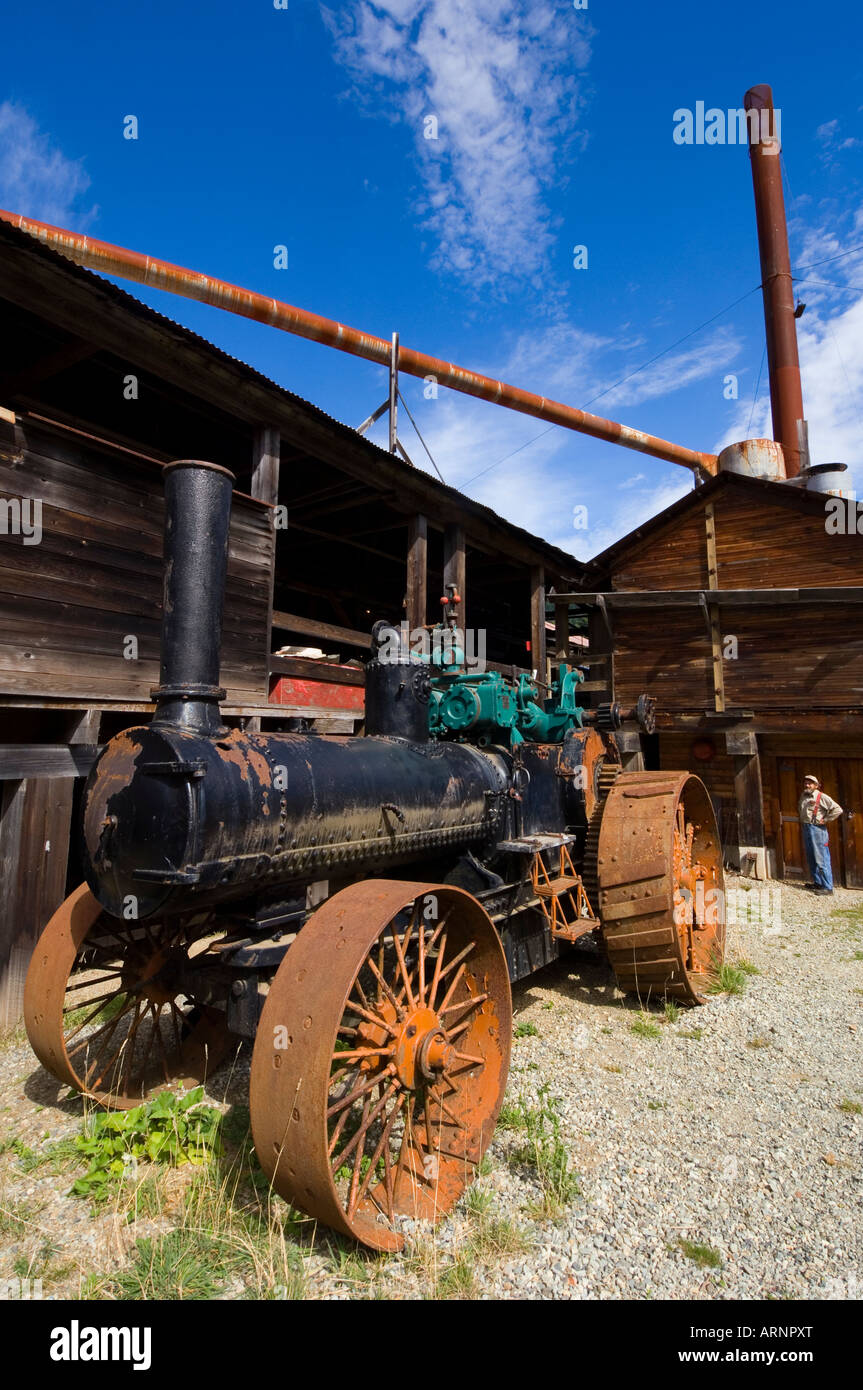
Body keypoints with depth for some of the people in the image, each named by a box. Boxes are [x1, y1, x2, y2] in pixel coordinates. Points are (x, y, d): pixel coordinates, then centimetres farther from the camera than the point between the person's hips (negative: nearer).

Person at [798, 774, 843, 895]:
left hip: (817, 829, -8)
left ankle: (828, 887, -7)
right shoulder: (803, 796, 14)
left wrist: (825, 819, -12)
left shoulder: (822, 797, -8)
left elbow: (838, 809, -13)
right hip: (805, 829, 8)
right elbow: (800, 810, 34)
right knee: (811, 859, 13)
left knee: (821, 859, -9)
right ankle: (817, 882, 23)